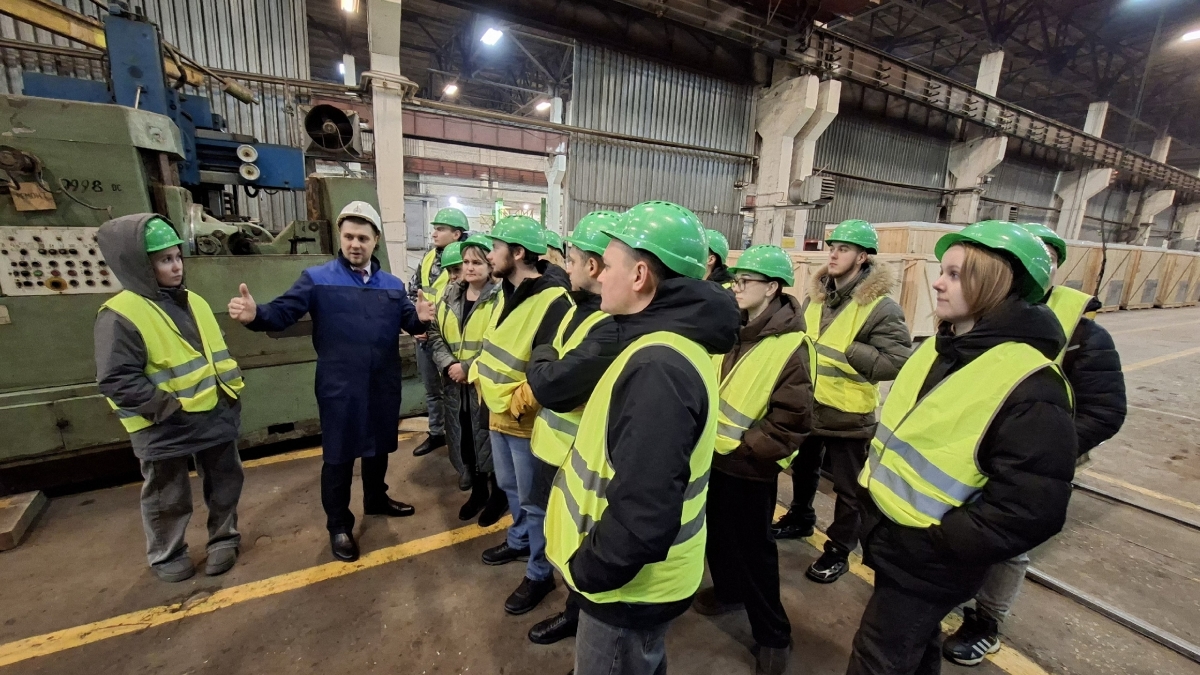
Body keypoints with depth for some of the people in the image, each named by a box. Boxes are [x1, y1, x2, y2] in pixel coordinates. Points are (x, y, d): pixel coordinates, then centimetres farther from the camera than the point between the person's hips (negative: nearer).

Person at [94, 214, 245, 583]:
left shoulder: (193, 302, 7)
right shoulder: (120, 315, -15)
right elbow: (116, 379, -19)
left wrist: (232, 392, 6)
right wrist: (168, 406, -22)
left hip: (216, 415, 6)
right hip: (165, 429, -6)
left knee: (225, 483, 17)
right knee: (169, 499, 13)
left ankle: (224, 538, 37)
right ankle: (166, 556, 36)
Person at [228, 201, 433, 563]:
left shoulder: (392, 285, 8)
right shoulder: (316, 278, -3)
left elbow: (409, 322, 4)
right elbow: (283, 311, -11)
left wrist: (421, 318, -20)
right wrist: (256, 315, -33)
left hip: (384, 386, 4)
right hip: (340, 389, -4)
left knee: (379, 447, 20)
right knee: (339, 456, 8)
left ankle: (376, 499, 44)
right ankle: (339, 525, 27)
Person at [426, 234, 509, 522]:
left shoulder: (499, 298, -10)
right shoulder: (450, 295, 8)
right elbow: (435, 334, 7)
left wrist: (468, 368, -18)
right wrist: (448, 364, -9)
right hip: (454, 384, 6)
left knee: (487, 440, 6)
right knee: (464, 440, 16)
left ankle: (498, 495, 28)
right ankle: (477, 491, 37)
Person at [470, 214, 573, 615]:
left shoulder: (553, 302, -24)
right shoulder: (511, 293, 7)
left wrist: (518, 403, -22)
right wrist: (480, 377, 11)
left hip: (526, 422, -9)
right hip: (499, 415, 9)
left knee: (533, 501, 9)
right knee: (510, 488, 26)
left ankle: (539, 573, 30)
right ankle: (520, 541, 50)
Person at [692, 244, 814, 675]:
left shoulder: (791, 346, -18)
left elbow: (792, 420, -19)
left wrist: (741, 447, -17)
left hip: (748, 467, -7)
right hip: (713, 456, 7)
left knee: (752, 548, 8)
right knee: (716, 534, 23)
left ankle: (772, 635, 31)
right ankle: (728, 590, 49)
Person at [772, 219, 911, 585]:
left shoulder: (881, 307, -16)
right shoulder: (816, 297, 5)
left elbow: (899, 361, -22)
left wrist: (848, 353, -24)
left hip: (849, 415, -6)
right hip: (808, 406, 7)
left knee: (848, 487, 11)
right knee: (803, 469, 25)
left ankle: (839, 550, 29)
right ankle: (800, 518, 48)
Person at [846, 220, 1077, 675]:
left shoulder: (1030, 387, -25)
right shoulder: (941, 348, 0)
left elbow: (1030, 510, -24)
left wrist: (939, 543, -19)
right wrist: (873, 482, 7)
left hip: (926, 561, -6)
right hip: (888, 534, 7)